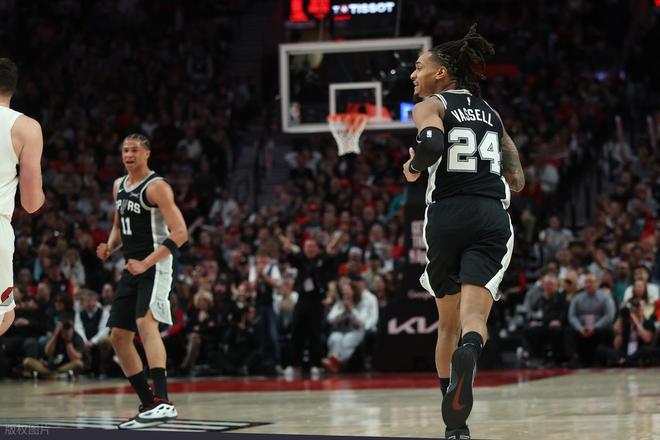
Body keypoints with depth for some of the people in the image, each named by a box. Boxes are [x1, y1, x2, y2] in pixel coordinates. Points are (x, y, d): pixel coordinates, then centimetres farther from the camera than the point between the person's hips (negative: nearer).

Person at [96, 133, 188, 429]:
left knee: (145, 322, -29)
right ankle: (149, 405, 16)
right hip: (132, 268, 9)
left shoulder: (157, 187, -12)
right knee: (118, 336, 7)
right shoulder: (119, 186, 13)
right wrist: (109, 248, 6)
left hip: (155, 266, -9)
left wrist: (146, 263, -25)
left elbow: (180, 232, -19)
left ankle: (163, 402, -38)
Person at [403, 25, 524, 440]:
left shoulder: (431, 106, 4)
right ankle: (469, 352, -49)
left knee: (448, 322, 13)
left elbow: (431, 144, -19)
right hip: (493, 218, 2)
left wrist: (413, 167, 0)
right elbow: (517, 180, 19)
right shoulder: (492, 114, 21)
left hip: (446, 216, -2)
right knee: (474, 315, -13)